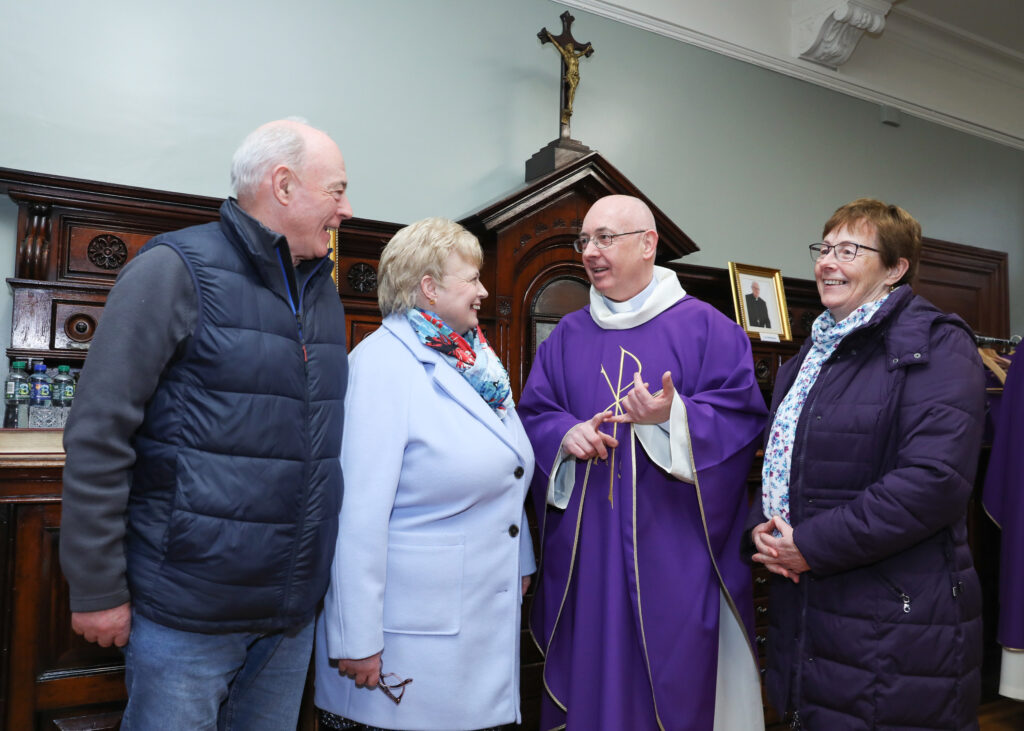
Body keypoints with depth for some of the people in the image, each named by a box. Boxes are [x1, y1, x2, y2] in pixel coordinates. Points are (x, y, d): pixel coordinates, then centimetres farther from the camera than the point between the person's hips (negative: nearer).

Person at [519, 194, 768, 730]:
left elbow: (743, 416, -7)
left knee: (676, 684, 5)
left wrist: (674, 416, -23)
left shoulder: (705, 328, 0)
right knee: (589, 678, 10)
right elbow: (532, 416, 11)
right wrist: (564, 434, -10)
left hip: (673, 559, -3)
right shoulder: (566, 337, 12)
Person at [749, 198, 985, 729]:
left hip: (895, 622, -7)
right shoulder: (809, 356, 15)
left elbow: (935, 479, -22)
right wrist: (761, 526, -1)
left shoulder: (935, 345, -10)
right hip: (801, 602, 7)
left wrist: (813, 545, -18)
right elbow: (778, 461, 20)